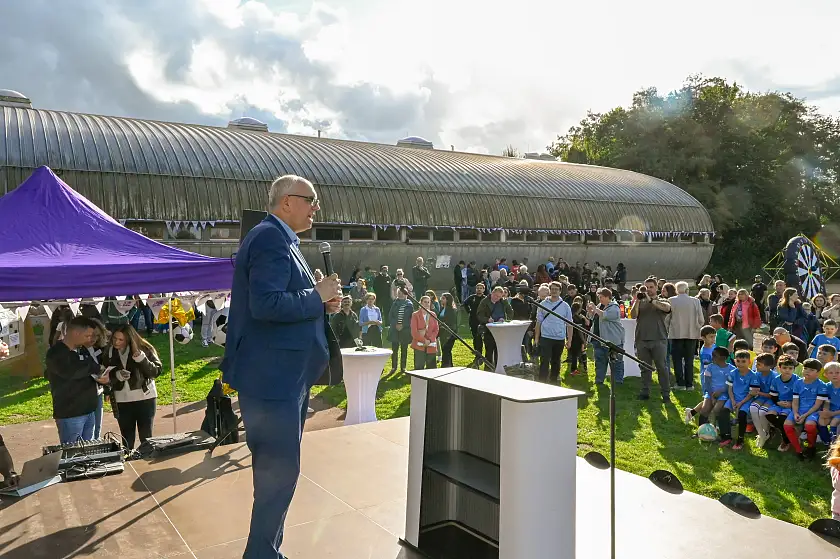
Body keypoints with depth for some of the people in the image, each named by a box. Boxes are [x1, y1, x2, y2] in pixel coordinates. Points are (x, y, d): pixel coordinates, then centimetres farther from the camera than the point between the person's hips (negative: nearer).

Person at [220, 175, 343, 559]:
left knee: (278, 470, 19)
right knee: (279, 472, -2)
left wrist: (322, 302, 4)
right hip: (272, 377, -11)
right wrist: (317, 296, -17)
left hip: (283, 376, 11)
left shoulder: (279, 240, 17)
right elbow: (265, 304, -28)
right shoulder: (271, 239, -16)